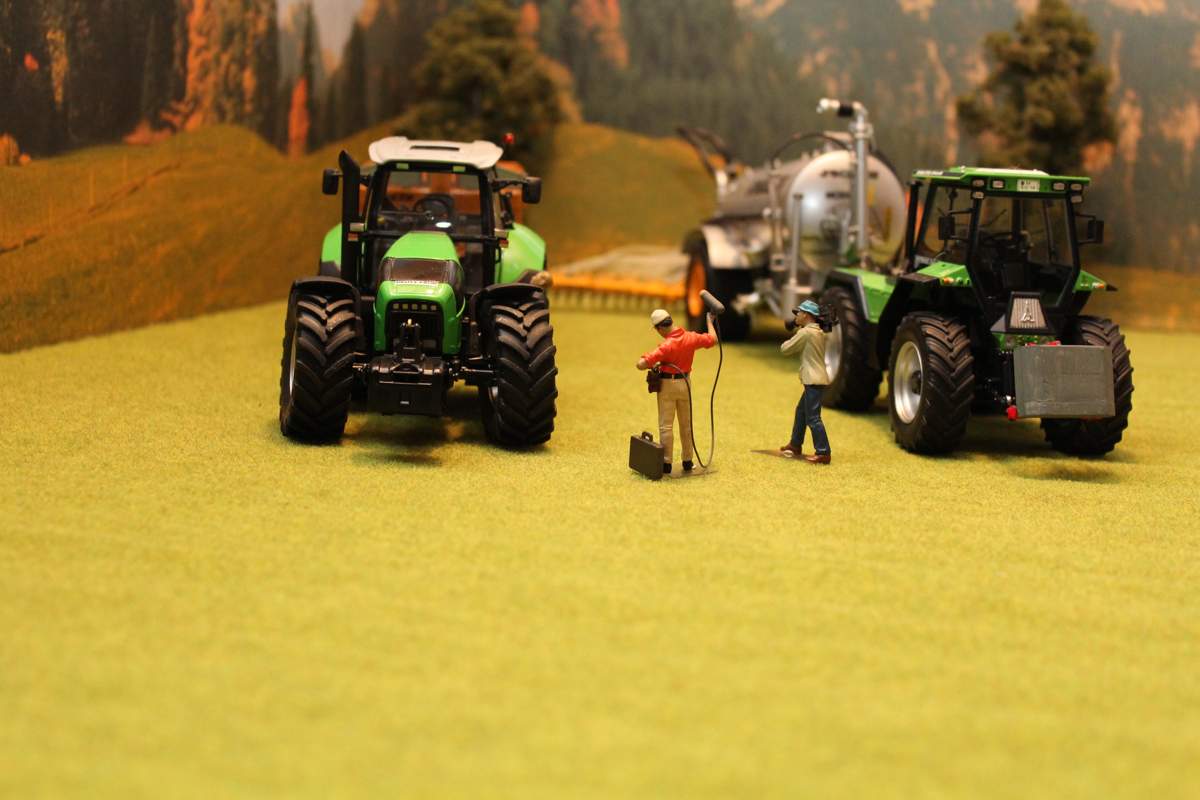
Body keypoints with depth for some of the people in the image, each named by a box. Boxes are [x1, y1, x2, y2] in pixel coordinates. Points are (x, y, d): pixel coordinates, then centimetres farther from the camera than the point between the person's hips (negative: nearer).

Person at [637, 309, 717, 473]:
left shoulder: (667, 346, -25)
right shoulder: (691, 338, -10)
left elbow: (641, 364, -31)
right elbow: (713, 339, 9)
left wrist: (653, 364, -8)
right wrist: (710, 321, 25)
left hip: (667, 385, -6)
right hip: (684, 383, 6)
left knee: (666, 425, 2)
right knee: (686, 424, 17)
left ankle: (666, 463, 1)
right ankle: (687, 461, 23)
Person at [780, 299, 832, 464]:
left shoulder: (805, 332, -14)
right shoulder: (819, 332, 15)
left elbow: (785, 349, -8)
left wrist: (794, 335, 9)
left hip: (814, 380, -10)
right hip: (815, 379, 10)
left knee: (812, 418, -11)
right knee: (801, 411, 22)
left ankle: (823, 453, -14)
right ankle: (795, 445, 33)